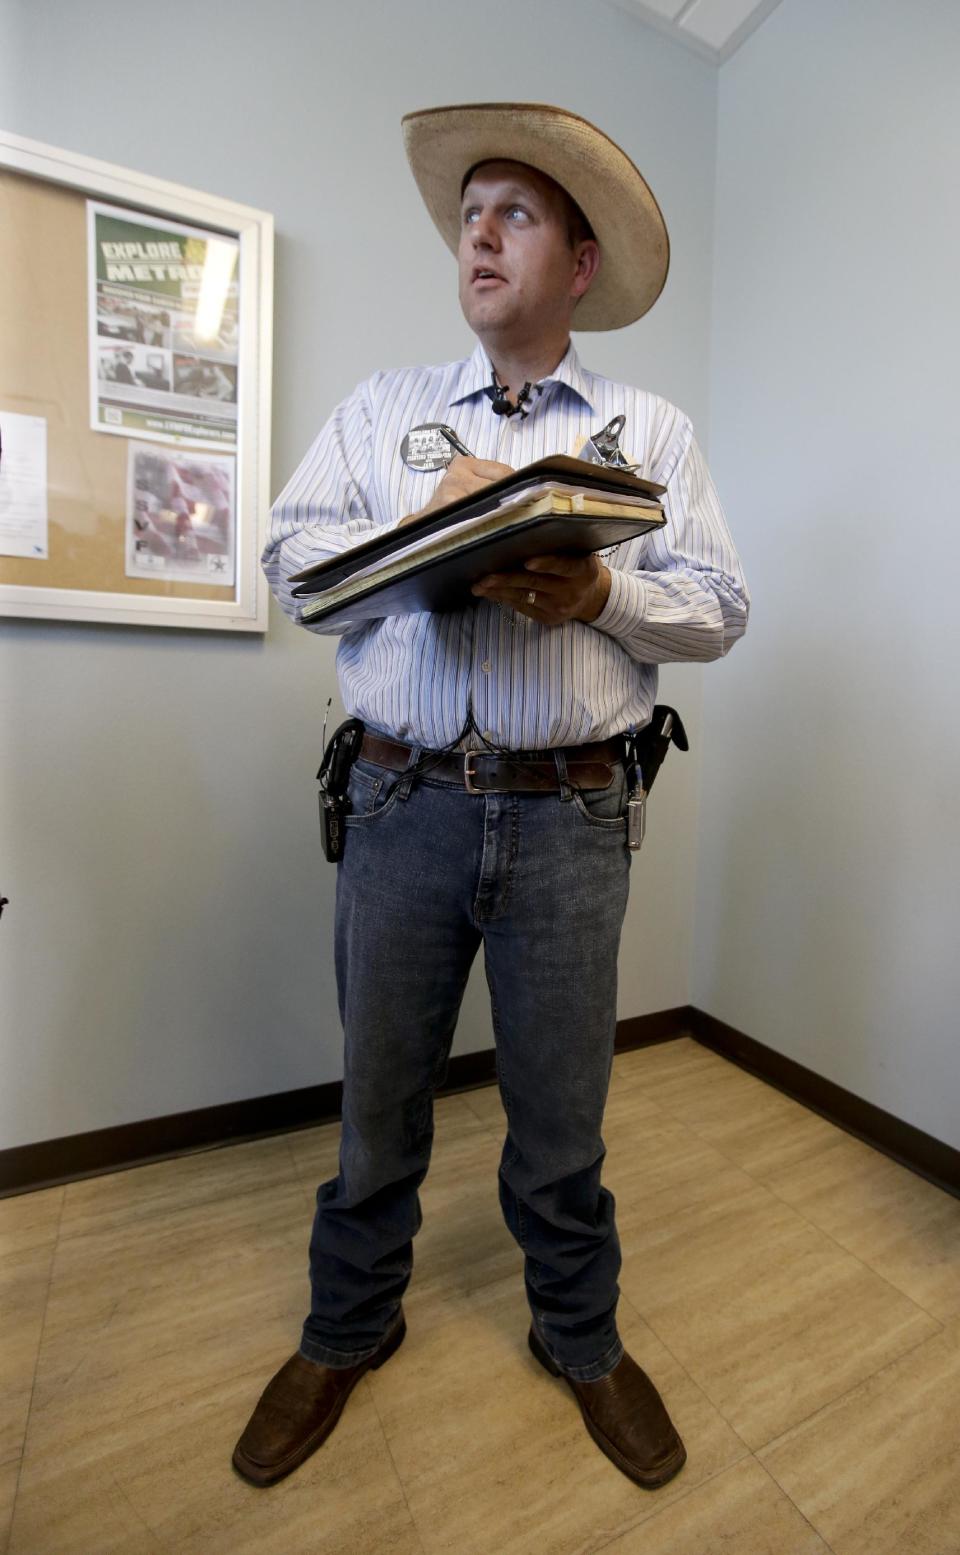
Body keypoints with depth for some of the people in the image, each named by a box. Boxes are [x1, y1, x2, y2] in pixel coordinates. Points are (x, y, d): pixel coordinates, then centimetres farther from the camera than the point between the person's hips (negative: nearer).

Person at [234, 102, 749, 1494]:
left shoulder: (652, 428, 13)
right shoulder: (380, 406, 16)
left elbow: (719, 606, 7)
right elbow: (292, 555, 6)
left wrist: (602, 591, -12)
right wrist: (430, 519, -9)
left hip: (568, 815, 0)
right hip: (402, 801, 2)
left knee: (563, 1105, 13)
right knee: (378, 1091, 15)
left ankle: (581, 1337, 43)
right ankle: (349, 1329, 44)